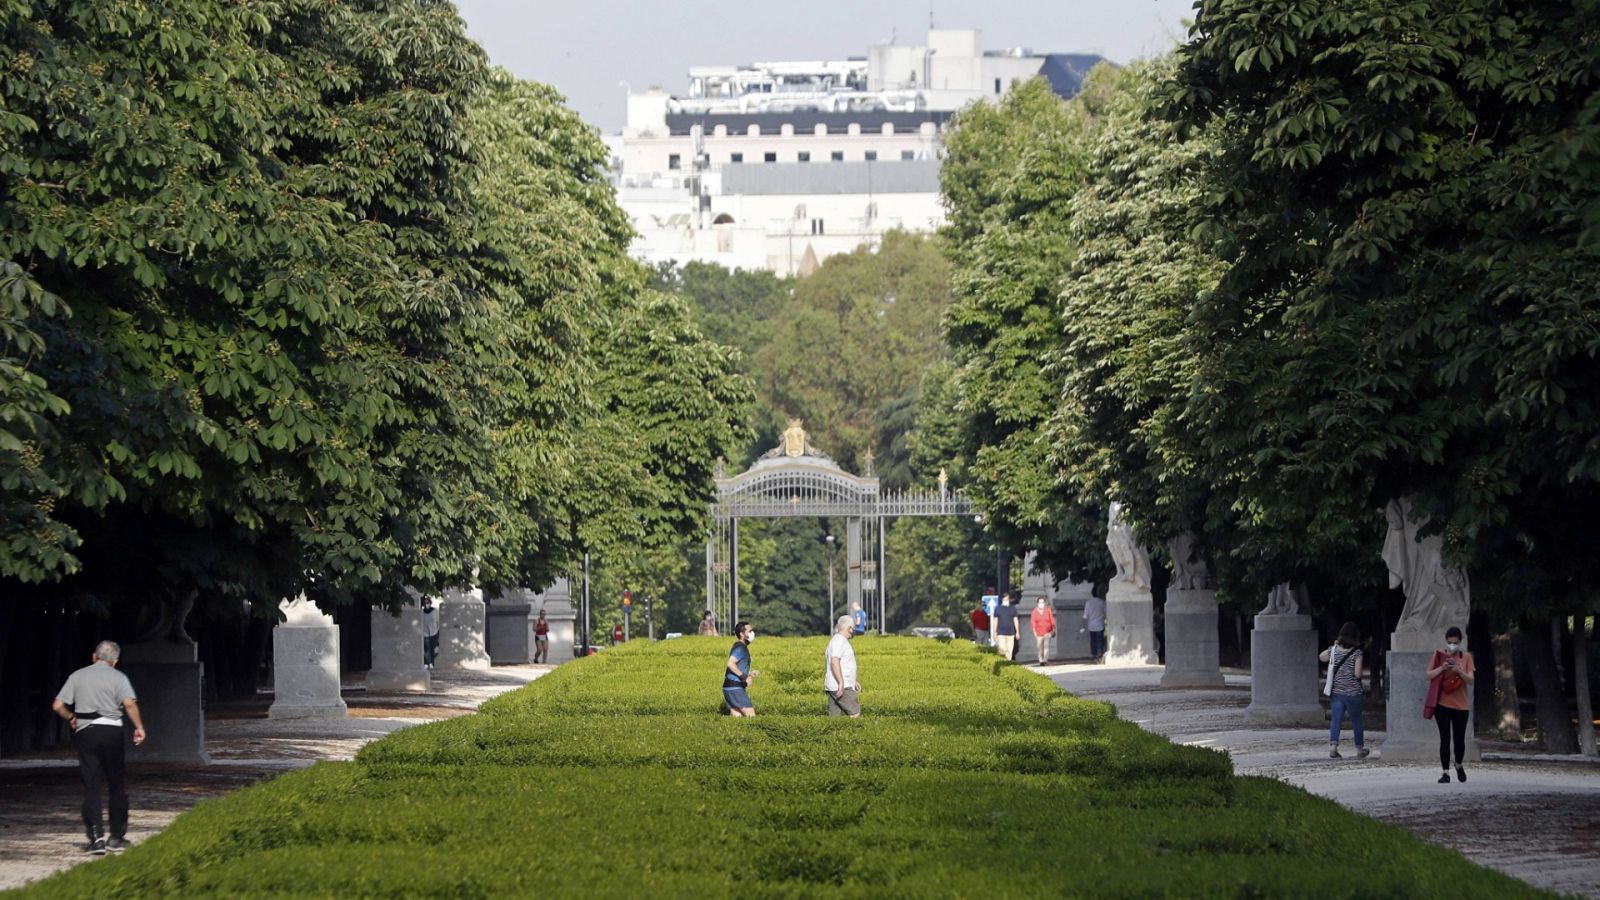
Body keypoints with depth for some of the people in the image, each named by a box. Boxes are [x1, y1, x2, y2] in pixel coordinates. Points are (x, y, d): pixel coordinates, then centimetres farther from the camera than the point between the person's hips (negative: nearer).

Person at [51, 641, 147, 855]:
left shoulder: (77, 676, 10)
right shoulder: (117, 677, 2)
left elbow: (57, 706, 7)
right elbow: (129, 703, -15)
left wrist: (71, 718, 24)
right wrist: (139, 727, -6)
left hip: (85, 732, 1)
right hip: (111, 730, -1)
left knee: (91, 786, 2)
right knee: (116, 786, 10)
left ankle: (96, 836, -10)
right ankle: (117, 837, 12)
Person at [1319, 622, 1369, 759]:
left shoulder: (1333, 650, 0)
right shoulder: (1356, 653, -12)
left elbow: (1321, 657, 20)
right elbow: (1357, 674, -16)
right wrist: (1363, 671, 5)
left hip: (1336, 692, 3)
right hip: (1353, 692, -3)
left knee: (1336, 719, 1)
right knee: (1356, 721, 13)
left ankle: (1333, 745, -18)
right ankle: (1360, 748, 25)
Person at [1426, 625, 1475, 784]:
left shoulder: (1466, 657, 4)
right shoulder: (1439, 655, 3)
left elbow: (1471, 680, -2)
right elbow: (1429, 676, 0)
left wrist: (1459, 671, -20)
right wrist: (1442, 668, -16)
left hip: (1460, 705, 1)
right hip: (1442, 704, -1)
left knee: (1459, 739, 3)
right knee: (1445, 738, -8)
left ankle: (1458, 765, 31)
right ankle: (1446, 772, -3)